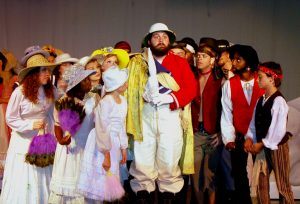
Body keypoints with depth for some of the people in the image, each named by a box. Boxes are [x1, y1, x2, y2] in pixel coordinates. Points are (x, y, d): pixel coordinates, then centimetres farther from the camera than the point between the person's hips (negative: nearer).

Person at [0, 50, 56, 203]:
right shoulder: (20, 92, -15)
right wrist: (31, 125, -18)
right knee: (22, 184, 2)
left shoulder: (50, 91, -3)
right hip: (23, 142, -4)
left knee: (42, 182, 7)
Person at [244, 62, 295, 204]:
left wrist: (262, 144, -15)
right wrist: (249, 138, -5)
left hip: (276, 147, -7)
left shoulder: (278, 101, -17)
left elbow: (279, 130, -21)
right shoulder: (261, 100, 8)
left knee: (283, 185, 4)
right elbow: (254, 122, 10)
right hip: (262, 147, 7)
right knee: (259, 184, 9)